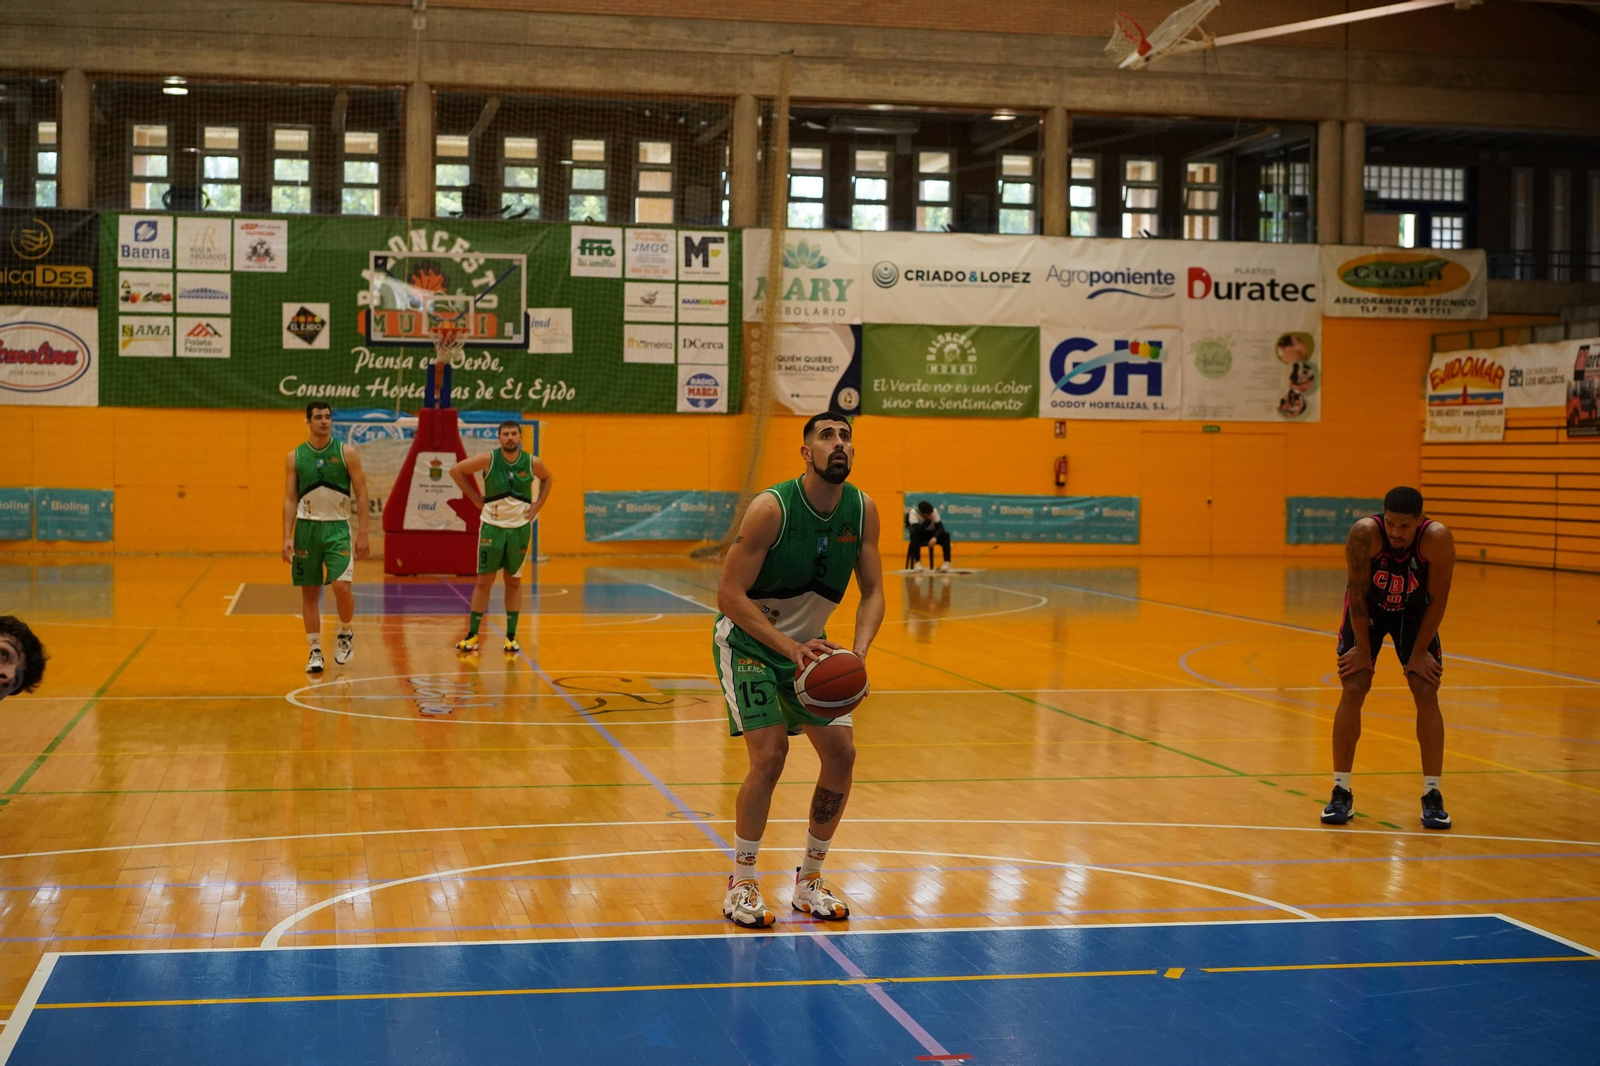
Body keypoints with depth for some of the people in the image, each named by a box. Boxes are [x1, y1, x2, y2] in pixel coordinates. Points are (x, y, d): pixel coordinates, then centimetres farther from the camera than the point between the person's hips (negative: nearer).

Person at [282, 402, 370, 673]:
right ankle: (315, 650, 12)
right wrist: (287, 537, -5)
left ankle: (346, 634, 12)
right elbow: (290, 500, 4)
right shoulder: (295, 457, 3)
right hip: (306, 528, 2)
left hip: (337, 528, -2)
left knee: (341, 586, -15)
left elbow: (361, 494, -1)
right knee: (309, 592, 4)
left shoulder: (346, 453, -1)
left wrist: (362, 533, -8)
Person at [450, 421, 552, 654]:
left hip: (520, 527, 1)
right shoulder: (489, 459, -12)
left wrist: (538, 504, 2)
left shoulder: (532, 463, -7)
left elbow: (546, 478, 15)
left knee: (514, 582, 8)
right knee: (484, 580, 0)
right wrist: (474, 497, -5)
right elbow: (456, 470, -3)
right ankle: (472, 634, 7)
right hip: (492, 527, -1)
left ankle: (511, 636, 13)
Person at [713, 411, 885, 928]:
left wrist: (857, 652, -21)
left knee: (841, 753, -2)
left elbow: (872, 592, -2)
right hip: (748, 642, -6)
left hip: (807, 645, 6)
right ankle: (740, 883, 0)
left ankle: (810, 880, 15)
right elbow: (729, 595, -24)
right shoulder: (772, 508, -25)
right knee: (769, 755, -18)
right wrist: (790, 648, -31)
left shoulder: (862, 510, -9)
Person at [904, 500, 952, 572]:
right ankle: (918, 563, -33)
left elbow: (940, 527, -22)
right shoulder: (913, 513, -23)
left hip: (931, 534, 2)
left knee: (945, 535, -28)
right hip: (920, 536, -2)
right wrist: (928, 520, -37)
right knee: (915, 535, -38)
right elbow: (916, 529, -34)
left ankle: (947, 563, -29)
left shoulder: (934, 511, -15)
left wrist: (935, 537, -41)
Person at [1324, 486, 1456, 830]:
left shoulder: (1437, 539, -33)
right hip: (1367, 608, -1)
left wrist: (1419, 652, -16)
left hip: (1414, 611, 1)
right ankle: (1341, 793, 0)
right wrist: (1363, 647, -16)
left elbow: (1437, 599, -20)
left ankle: (1432, 796, 0)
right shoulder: (1364, 533, -35)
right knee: (1353, 690, -9)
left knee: (1426, 693, -8)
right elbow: (1358, 593, -23)